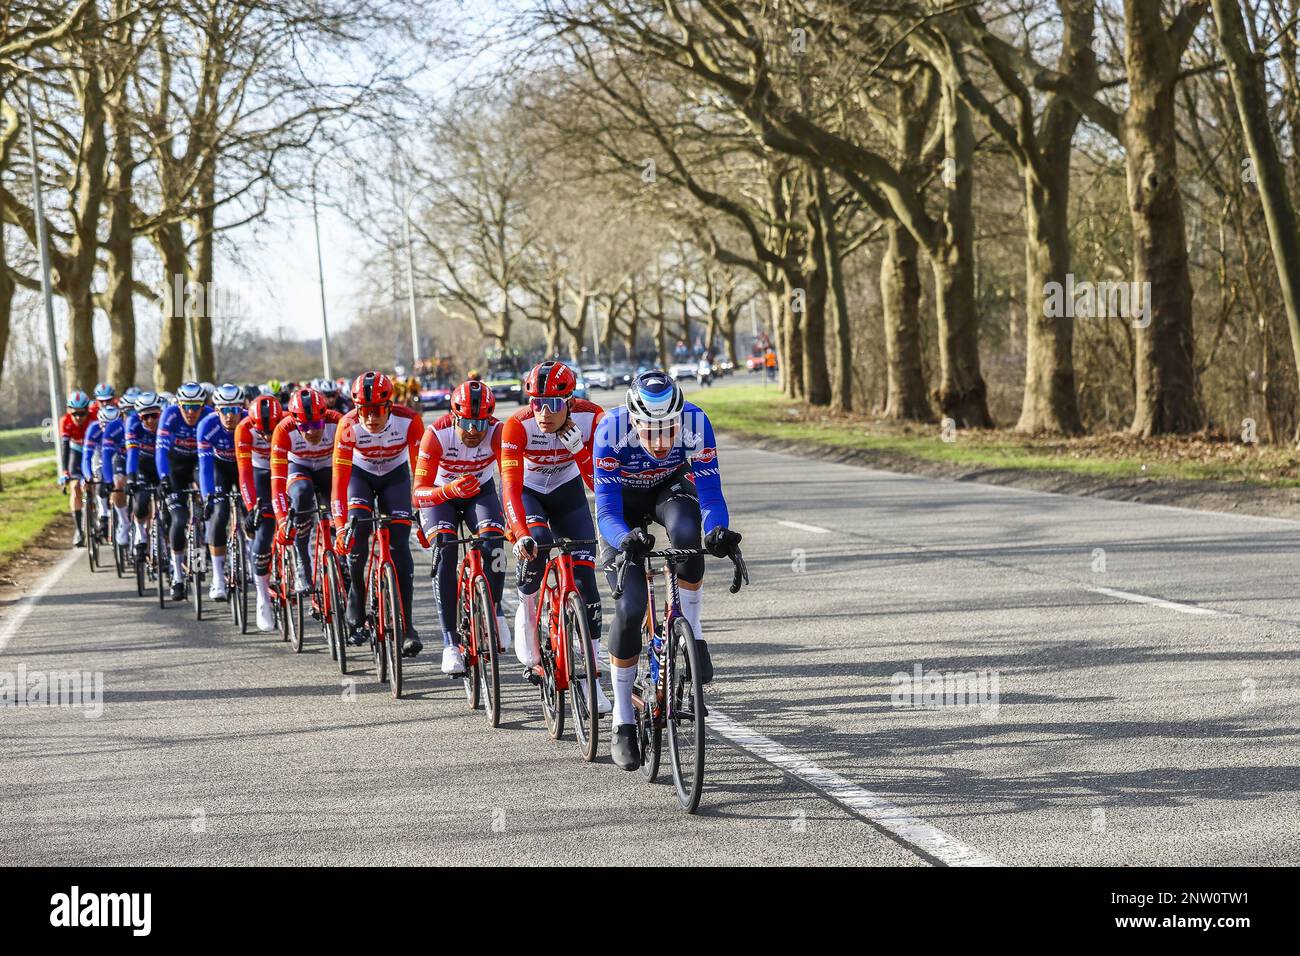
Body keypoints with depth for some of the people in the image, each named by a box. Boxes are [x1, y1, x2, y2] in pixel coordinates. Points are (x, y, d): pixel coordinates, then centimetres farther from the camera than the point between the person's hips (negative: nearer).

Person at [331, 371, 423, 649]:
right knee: (357, 530, -23)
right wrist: (340, 527, -40)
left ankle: (406, 626, -7)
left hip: (395, 474, 0)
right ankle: (355, 615, -7)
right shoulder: (349, 426, -32)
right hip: (360, 474, 0)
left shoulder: (408, 421, -31)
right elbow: (340, 480, -33)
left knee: (399, 543, -12)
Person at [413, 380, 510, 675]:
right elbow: (418, 494, -35)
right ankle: (450, 642, -22)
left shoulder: (497, 432, -29)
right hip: (441, 494, -1)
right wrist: (449, 489, -55)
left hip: (481, 492, 1)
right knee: (444, 551, -26)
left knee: (493, 542, -27)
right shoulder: (436, 434, -31)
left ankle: (494, 610, 0)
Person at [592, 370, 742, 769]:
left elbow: (710, 491, -31)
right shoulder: (611, 430, -36)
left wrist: (718, 530, -52)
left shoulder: (696, 422, -32)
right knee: (630, 606, -15)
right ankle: (623, 723, -3)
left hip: (671, 486, 1)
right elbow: (606, 509, -36)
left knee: (686, 531, -37)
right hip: (623, 499, -1)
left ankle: (690, 630, -14)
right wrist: (626, 539, -57)